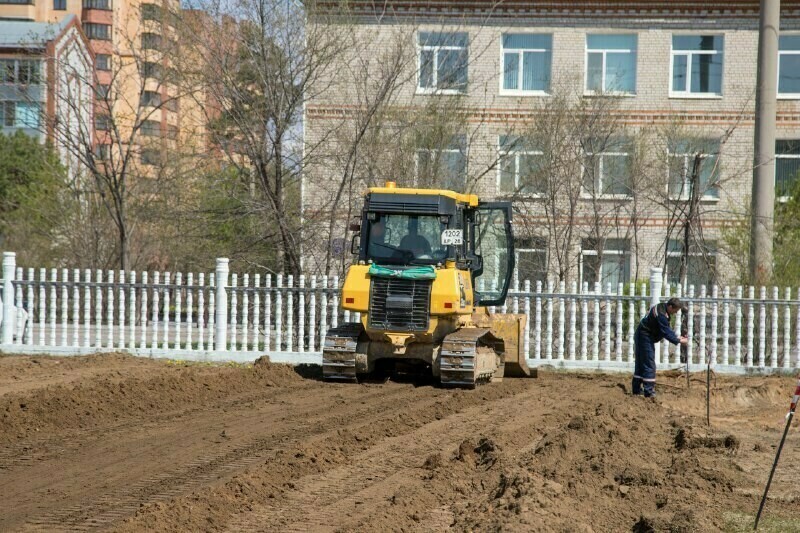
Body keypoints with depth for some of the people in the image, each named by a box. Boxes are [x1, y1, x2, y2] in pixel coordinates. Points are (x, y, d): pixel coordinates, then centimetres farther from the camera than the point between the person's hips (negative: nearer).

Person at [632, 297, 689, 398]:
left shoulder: (661, 308, 8)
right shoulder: (661, 314, -24)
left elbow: (667, 328, 16)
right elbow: (666, 332, -24)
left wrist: (677, 337, 7)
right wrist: (678, 341, -16)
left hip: (640, 336, 11)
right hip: (645, 338, -11)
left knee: (641, 364, 16)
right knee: (649, 364, -9)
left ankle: (636, 389, 23)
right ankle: (649, 391, -9)